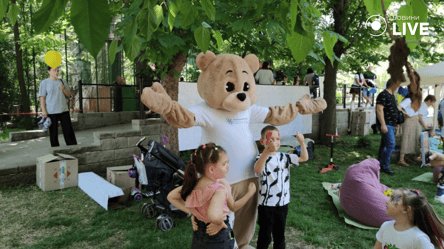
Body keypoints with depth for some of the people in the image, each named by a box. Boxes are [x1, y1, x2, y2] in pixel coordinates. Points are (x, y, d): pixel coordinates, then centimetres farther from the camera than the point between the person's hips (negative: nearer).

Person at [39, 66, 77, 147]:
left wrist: (63, 89, -7)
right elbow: (42, 97, -1)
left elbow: (69, 95, 14)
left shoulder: (62, 82, 13)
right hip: (51, 111, -3)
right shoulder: (44, 83, 2)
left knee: (68, 130, 1)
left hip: (64, 110, 3)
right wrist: (43, 110, -8)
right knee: (53, 132, 2)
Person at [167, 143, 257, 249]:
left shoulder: (194, 184, -7)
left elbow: (171, 196, 3)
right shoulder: (220, 189, -28)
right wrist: (219, 223, -24)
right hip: (219, 238, -6)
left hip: (198, 234, 6)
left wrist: (190, 212, 1)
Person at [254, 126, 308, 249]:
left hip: (283, 203, 5)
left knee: (280, 233, 23)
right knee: (265, 235, 10)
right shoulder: (261, 158, -17)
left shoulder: (284, 157, 3)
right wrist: (267, 150, -51)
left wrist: (302, 142, -8)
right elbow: (257, 170, -39)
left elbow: (304, 158, 7)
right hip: (266, 205, -5)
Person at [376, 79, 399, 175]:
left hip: (391, 125, 10)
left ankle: (379, 164, 19)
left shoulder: (391, 95, 17)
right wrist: (383, 125, -26)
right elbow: (379, 110, -21)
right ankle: (384, 166, -6)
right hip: (386, 125, -10)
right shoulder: (383, 95, -13)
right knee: (391, 144, -13)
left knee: (384, 145, 12)